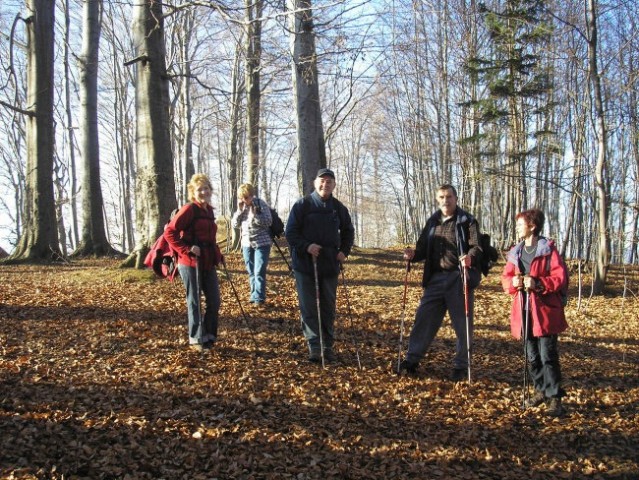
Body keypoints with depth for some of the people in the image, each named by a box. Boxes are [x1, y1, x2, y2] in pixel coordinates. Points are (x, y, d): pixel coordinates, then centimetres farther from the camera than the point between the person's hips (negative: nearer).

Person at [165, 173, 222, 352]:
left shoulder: (209, 210, 13)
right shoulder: (189, 209, -11)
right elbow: (170, 232, -15)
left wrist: (217, 255, 10)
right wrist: (186, 249, -19)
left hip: (208, 263, 8)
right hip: (191, 263, -7)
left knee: (214, 301, 10)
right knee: (194, 302, 3)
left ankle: (208, 336, 25)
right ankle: (196, 339, 16)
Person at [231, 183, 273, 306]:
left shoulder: (260, 204, -9)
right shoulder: (241, 207, 6)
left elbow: (268, 222, -14)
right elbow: (234, 224, 2)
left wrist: (254, 214, -24)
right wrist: (240, 210, -10)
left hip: (261, 243, -5)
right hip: (247, 243, 5)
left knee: (259, 272, -9)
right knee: (251, 272, 12)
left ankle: (259, 298, -3)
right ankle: (254, 294, 22)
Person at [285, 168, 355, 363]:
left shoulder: (339, 208, 7)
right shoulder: (302, 205, -5)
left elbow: (348, 231, 21)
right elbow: (290, 232, -6)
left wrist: (344, 251, 5)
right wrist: (306, 246, -20)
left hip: (330, 266, 4)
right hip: (305, 265, -4)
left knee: (328, 307, 9)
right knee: (309, 307, -3)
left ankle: (327, 345, 17)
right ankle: (314, 346, 1)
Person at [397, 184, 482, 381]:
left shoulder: (467, 221, -2)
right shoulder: (432, 222, 14)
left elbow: (477, 246, -11)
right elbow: (423, 247, 15)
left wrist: (470, 257, -32)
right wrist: (413, 254, -6)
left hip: (459, 279, -4)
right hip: (436, 278, 4)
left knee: (462, 323, 3)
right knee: (423, 318, 4)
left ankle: (461, 365, 16)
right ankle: (412, 359, 12)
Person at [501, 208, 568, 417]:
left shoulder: (548, 250, -6)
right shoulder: (515, 252, 12)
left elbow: (561, 278, -11)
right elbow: (505, 278, 15)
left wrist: (538, 283, -23)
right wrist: (512, 282, -8)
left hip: (545, 311, -6)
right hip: (523, 311, 6)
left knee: (548, 356, -4)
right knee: (532, 356, 13)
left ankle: (554, 398, 4)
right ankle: (541, 390, 28)